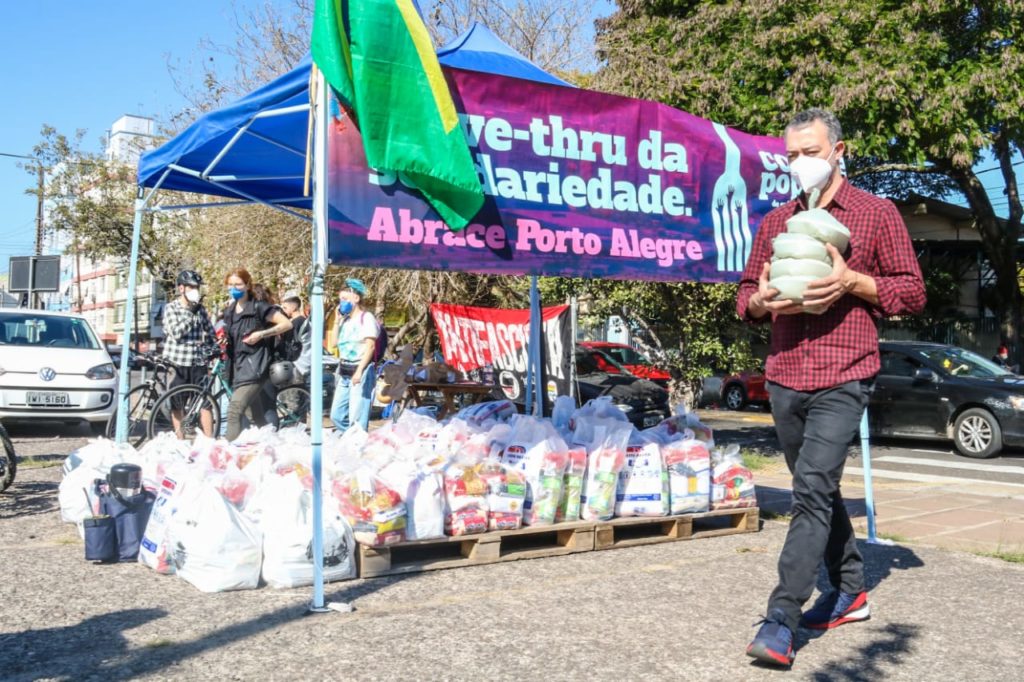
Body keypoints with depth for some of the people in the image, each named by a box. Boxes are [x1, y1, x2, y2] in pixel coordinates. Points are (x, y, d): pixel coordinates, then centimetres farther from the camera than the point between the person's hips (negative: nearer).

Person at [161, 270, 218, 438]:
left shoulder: (200, 309, 9)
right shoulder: (171, 308, -1)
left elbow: (210, 331, 20)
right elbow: (175, 333, -14)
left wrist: (213, 349, 9)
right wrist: (191, 313, -18)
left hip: (198, 363, 2)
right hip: (177, 363, -2)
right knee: (177, 405, 5)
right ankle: (179, 441, 14)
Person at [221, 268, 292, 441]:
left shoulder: (258, 306, -6)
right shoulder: (229, 310, 15)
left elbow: (286, 324, -10)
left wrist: (261, 334, -17)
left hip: (254, 367, -8)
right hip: (238, 368, 8)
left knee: (234, 412, -19)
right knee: (257, 419, 10)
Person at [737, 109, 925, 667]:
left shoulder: (876, 213, 2)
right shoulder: (775, 222, 15)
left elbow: (912, 292, 1)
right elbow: (746, 295, 18)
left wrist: (852, 281, -15)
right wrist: (760, 300, -6)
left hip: (842, 379, -5)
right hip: (784, 379, 6)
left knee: (812, 491, -14)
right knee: (819, 491, 14)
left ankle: (781, 620, -13)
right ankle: (849, 593, 29)